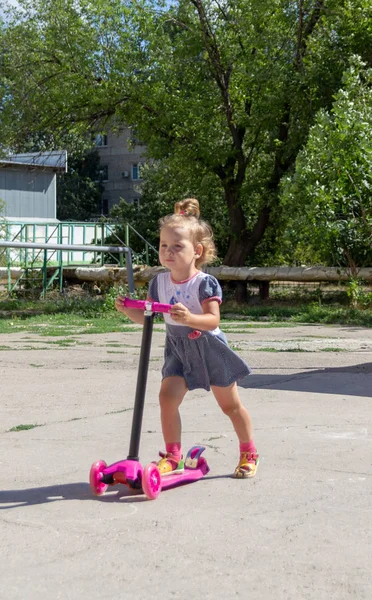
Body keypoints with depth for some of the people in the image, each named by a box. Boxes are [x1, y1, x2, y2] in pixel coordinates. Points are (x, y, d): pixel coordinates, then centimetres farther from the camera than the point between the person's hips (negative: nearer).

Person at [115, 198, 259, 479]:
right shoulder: (159, 282, -3)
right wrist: (128, 310, -17)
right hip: (178, 349, 4)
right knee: (168, 396, -12)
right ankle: (172, 457, -1)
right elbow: (146, 316, 2)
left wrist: (189, 318, -45)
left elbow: (213, 319, -28)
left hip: (208, 348, -4)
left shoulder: (205, 283, -20)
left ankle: (249, 453, 28)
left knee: (230, 404, 9)